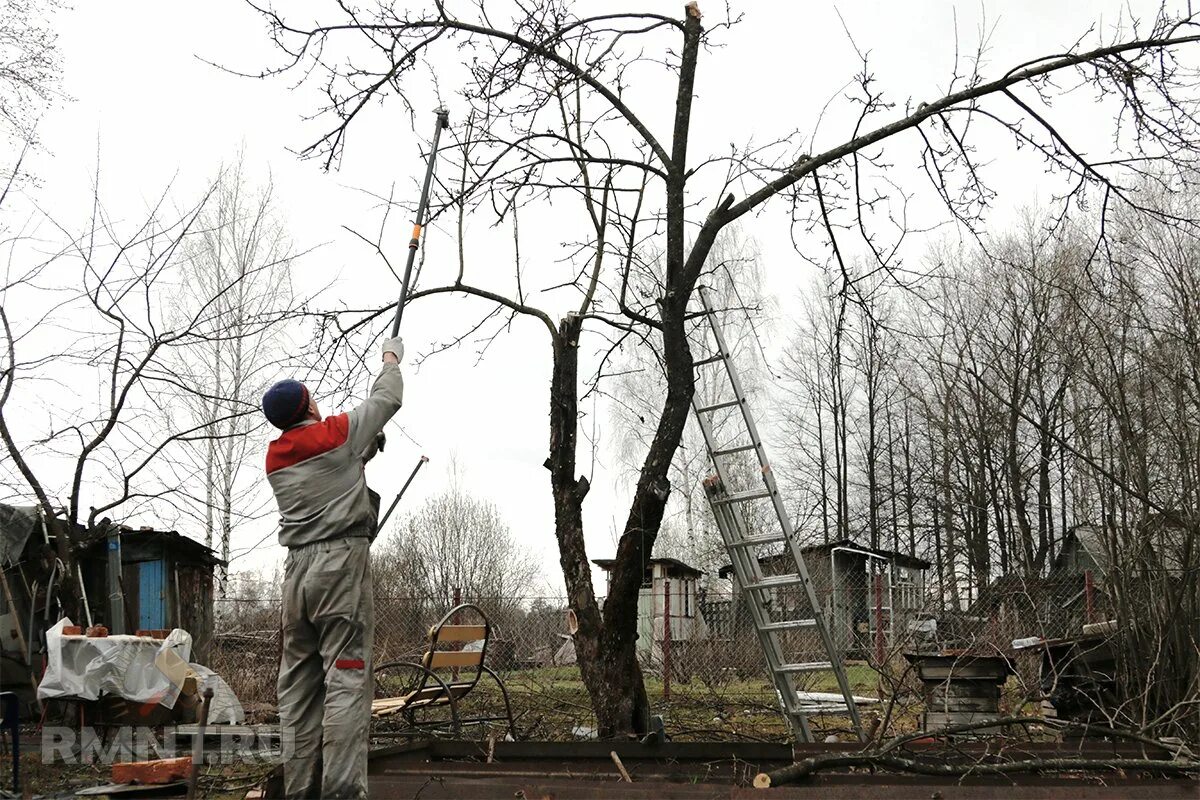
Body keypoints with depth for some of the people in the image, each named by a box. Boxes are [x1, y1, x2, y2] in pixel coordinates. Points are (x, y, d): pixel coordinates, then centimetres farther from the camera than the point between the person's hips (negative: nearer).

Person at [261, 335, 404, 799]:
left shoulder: (275, 458, 15)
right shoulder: (337, 434, 0)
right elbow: (387, 399, 14)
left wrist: (362, 453, 37)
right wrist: (392, 359, 31)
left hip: (297, 569, 6)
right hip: (342, 562, -6)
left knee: (298, 683, 6)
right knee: (347, 676, -10)